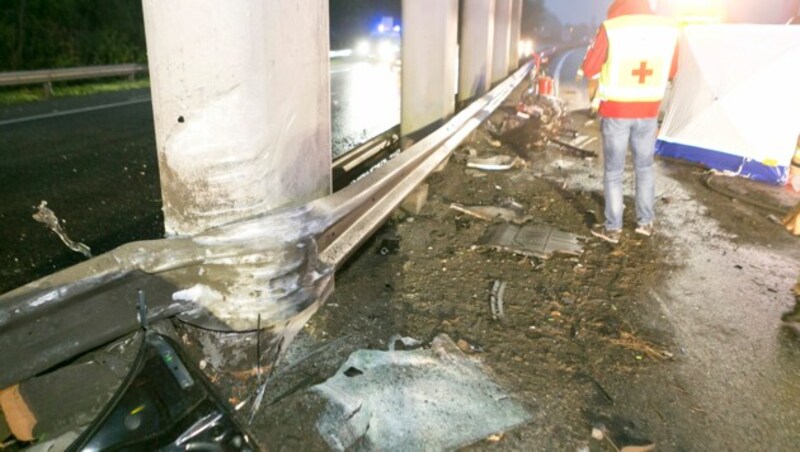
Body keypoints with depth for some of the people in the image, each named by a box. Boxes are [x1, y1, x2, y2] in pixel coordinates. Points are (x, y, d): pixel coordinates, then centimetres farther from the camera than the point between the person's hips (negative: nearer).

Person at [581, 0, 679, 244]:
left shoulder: (611, 28, -13)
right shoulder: (669, 28, 0)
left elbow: (588, 70, -6)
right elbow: (671, 72, 11)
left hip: (616, 112, -3)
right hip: (648, 113, 4)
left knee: (613, 171, 6)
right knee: (644, 167, 18)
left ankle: (613, 228, 12)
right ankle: (645, 222, 27)